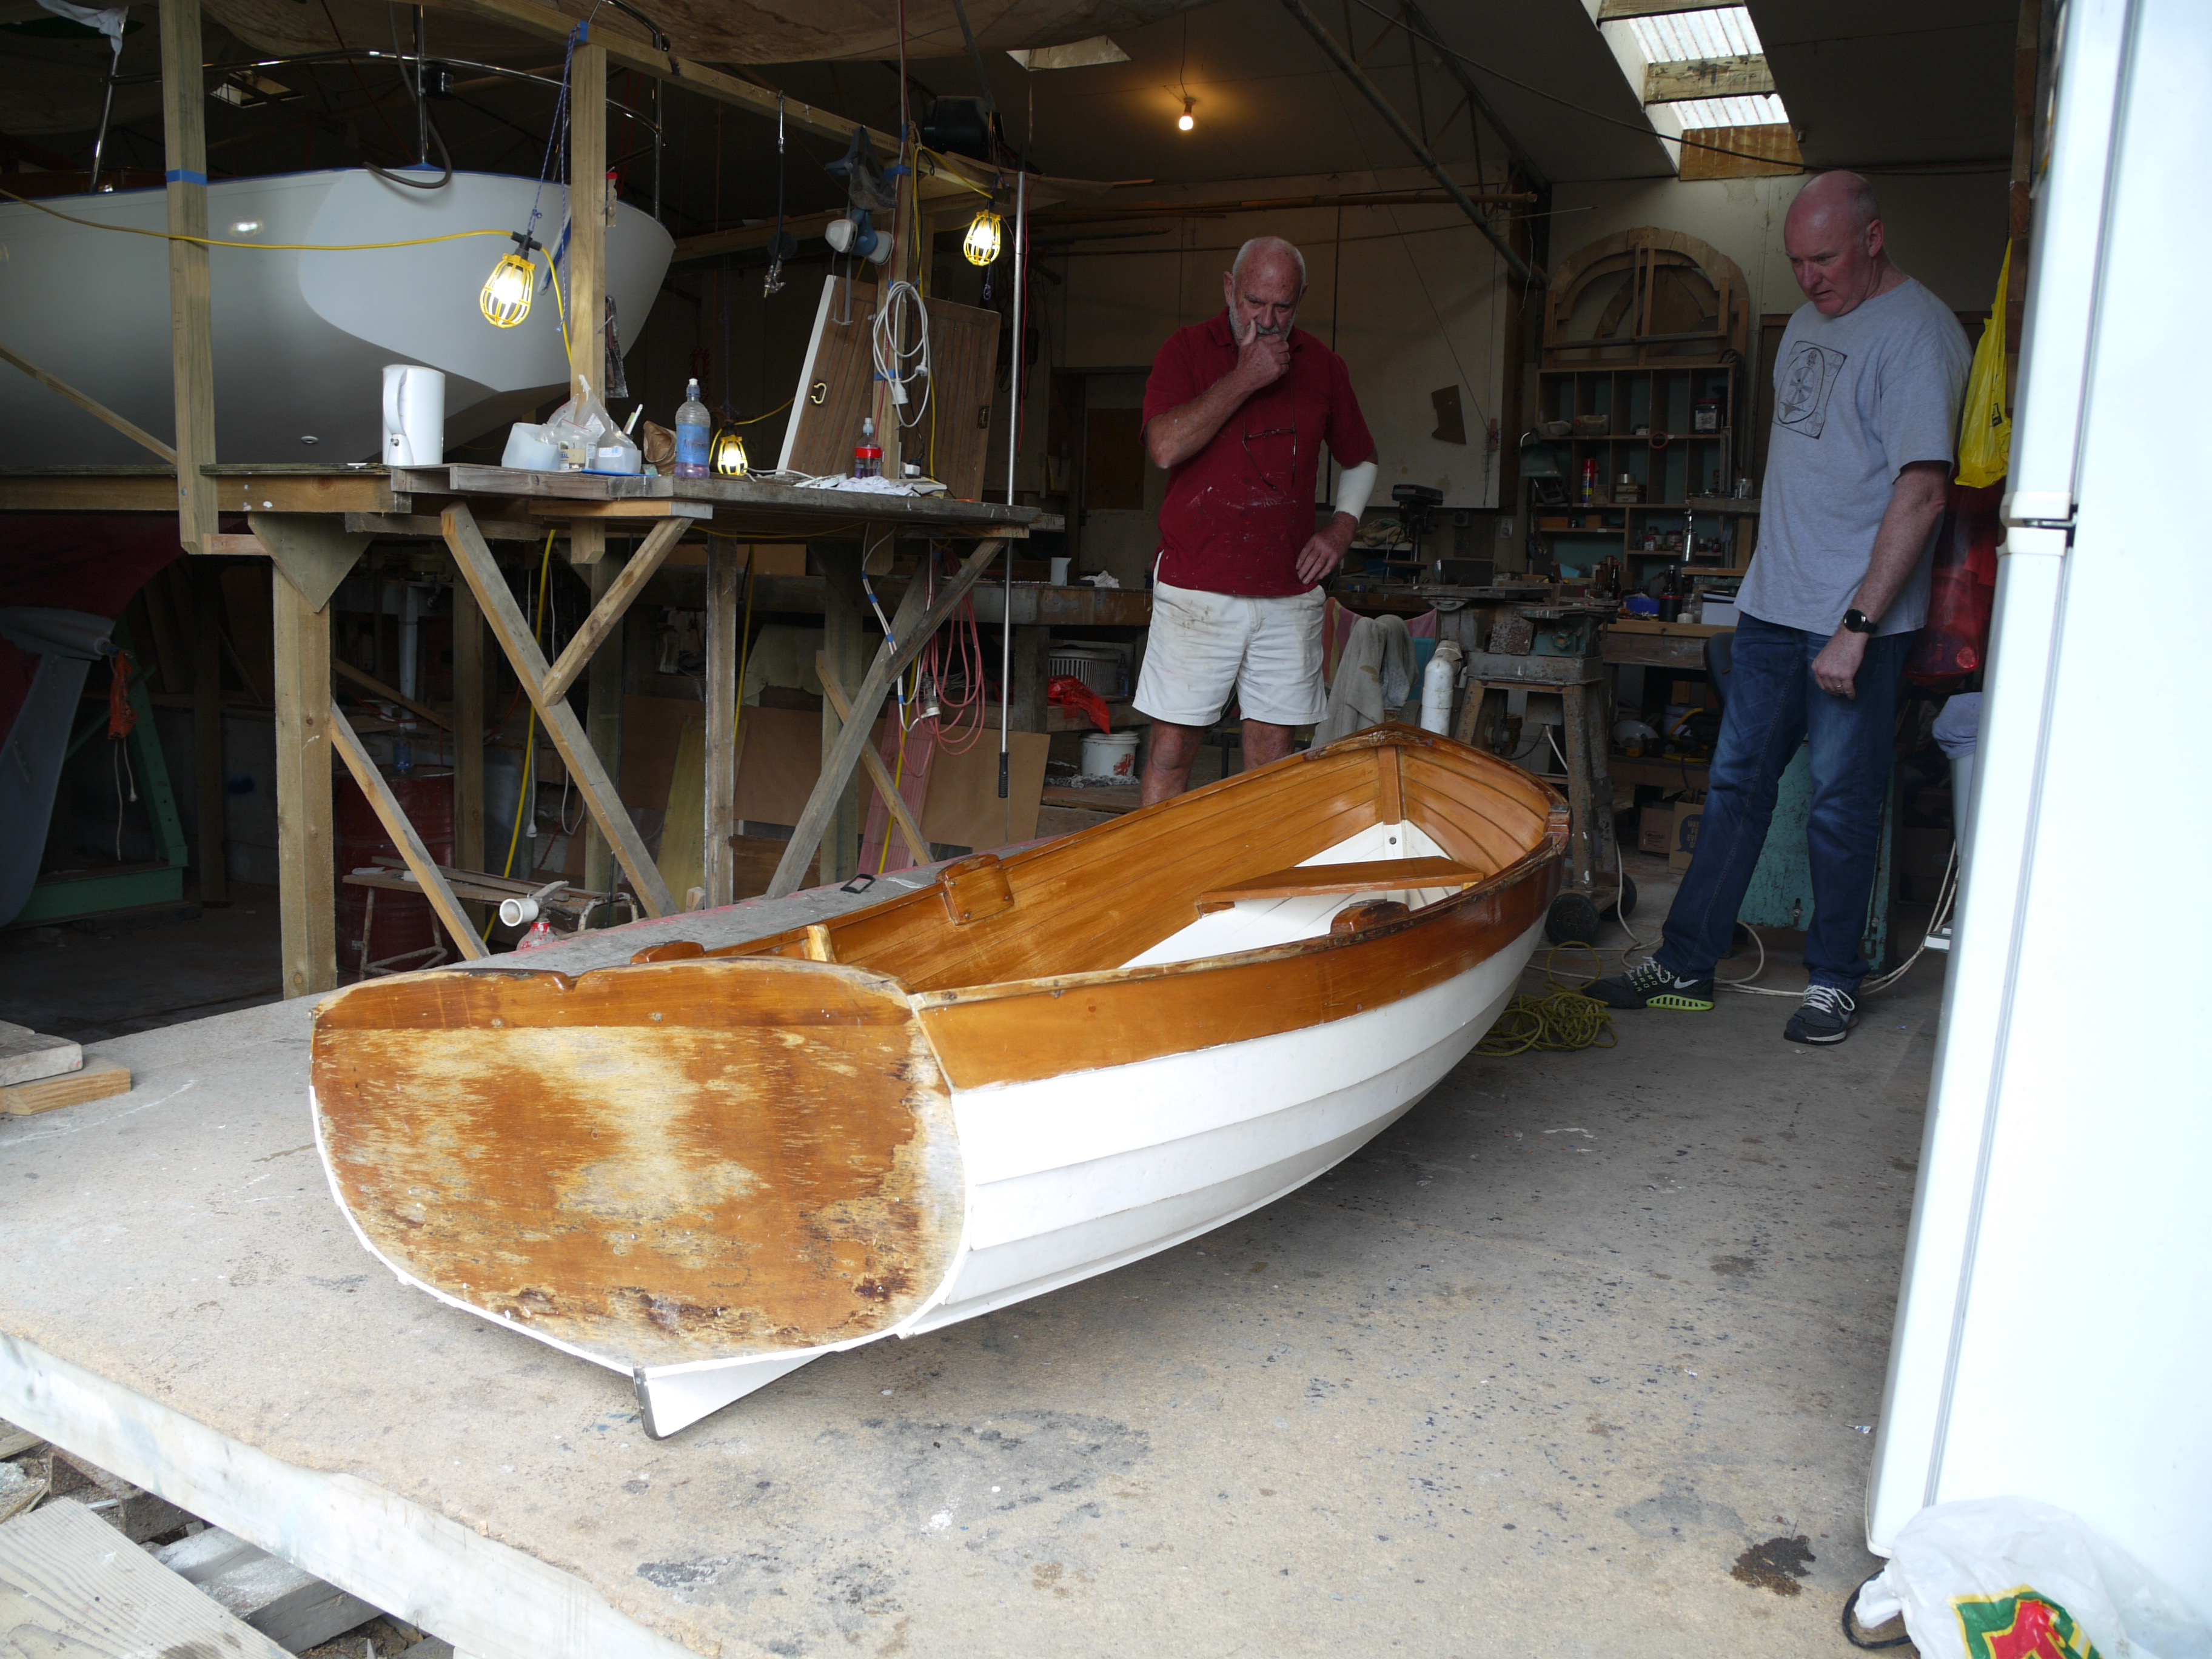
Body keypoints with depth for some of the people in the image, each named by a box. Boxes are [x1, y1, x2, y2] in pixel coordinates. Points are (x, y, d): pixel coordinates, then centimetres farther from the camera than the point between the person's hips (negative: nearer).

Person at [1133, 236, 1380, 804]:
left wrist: (1342, 526, 8)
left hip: (1289, 593, 3)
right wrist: (1243, 378, -13)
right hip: (1196, 590, -3)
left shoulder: (1322, 366, 11)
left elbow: (1360, 459, 25)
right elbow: (1164, 446, -15)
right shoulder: (1188, 349, 2)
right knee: (1173, 744, -3)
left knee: (1272, 746, 5)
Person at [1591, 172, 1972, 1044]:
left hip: (1857, 618, -7)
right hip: (1774, 603, 8)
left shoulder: (1918, 333, -13)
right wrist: (1777, 563, 17)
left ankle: (1833, 981, 16)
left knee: (1841, 805, 2)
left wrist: (1857, 627, -23)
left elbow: (1922, 491, -20)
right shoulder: (1810, 320, 13)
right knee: (1736, 786, 10)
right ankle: (1685, 963, 17)